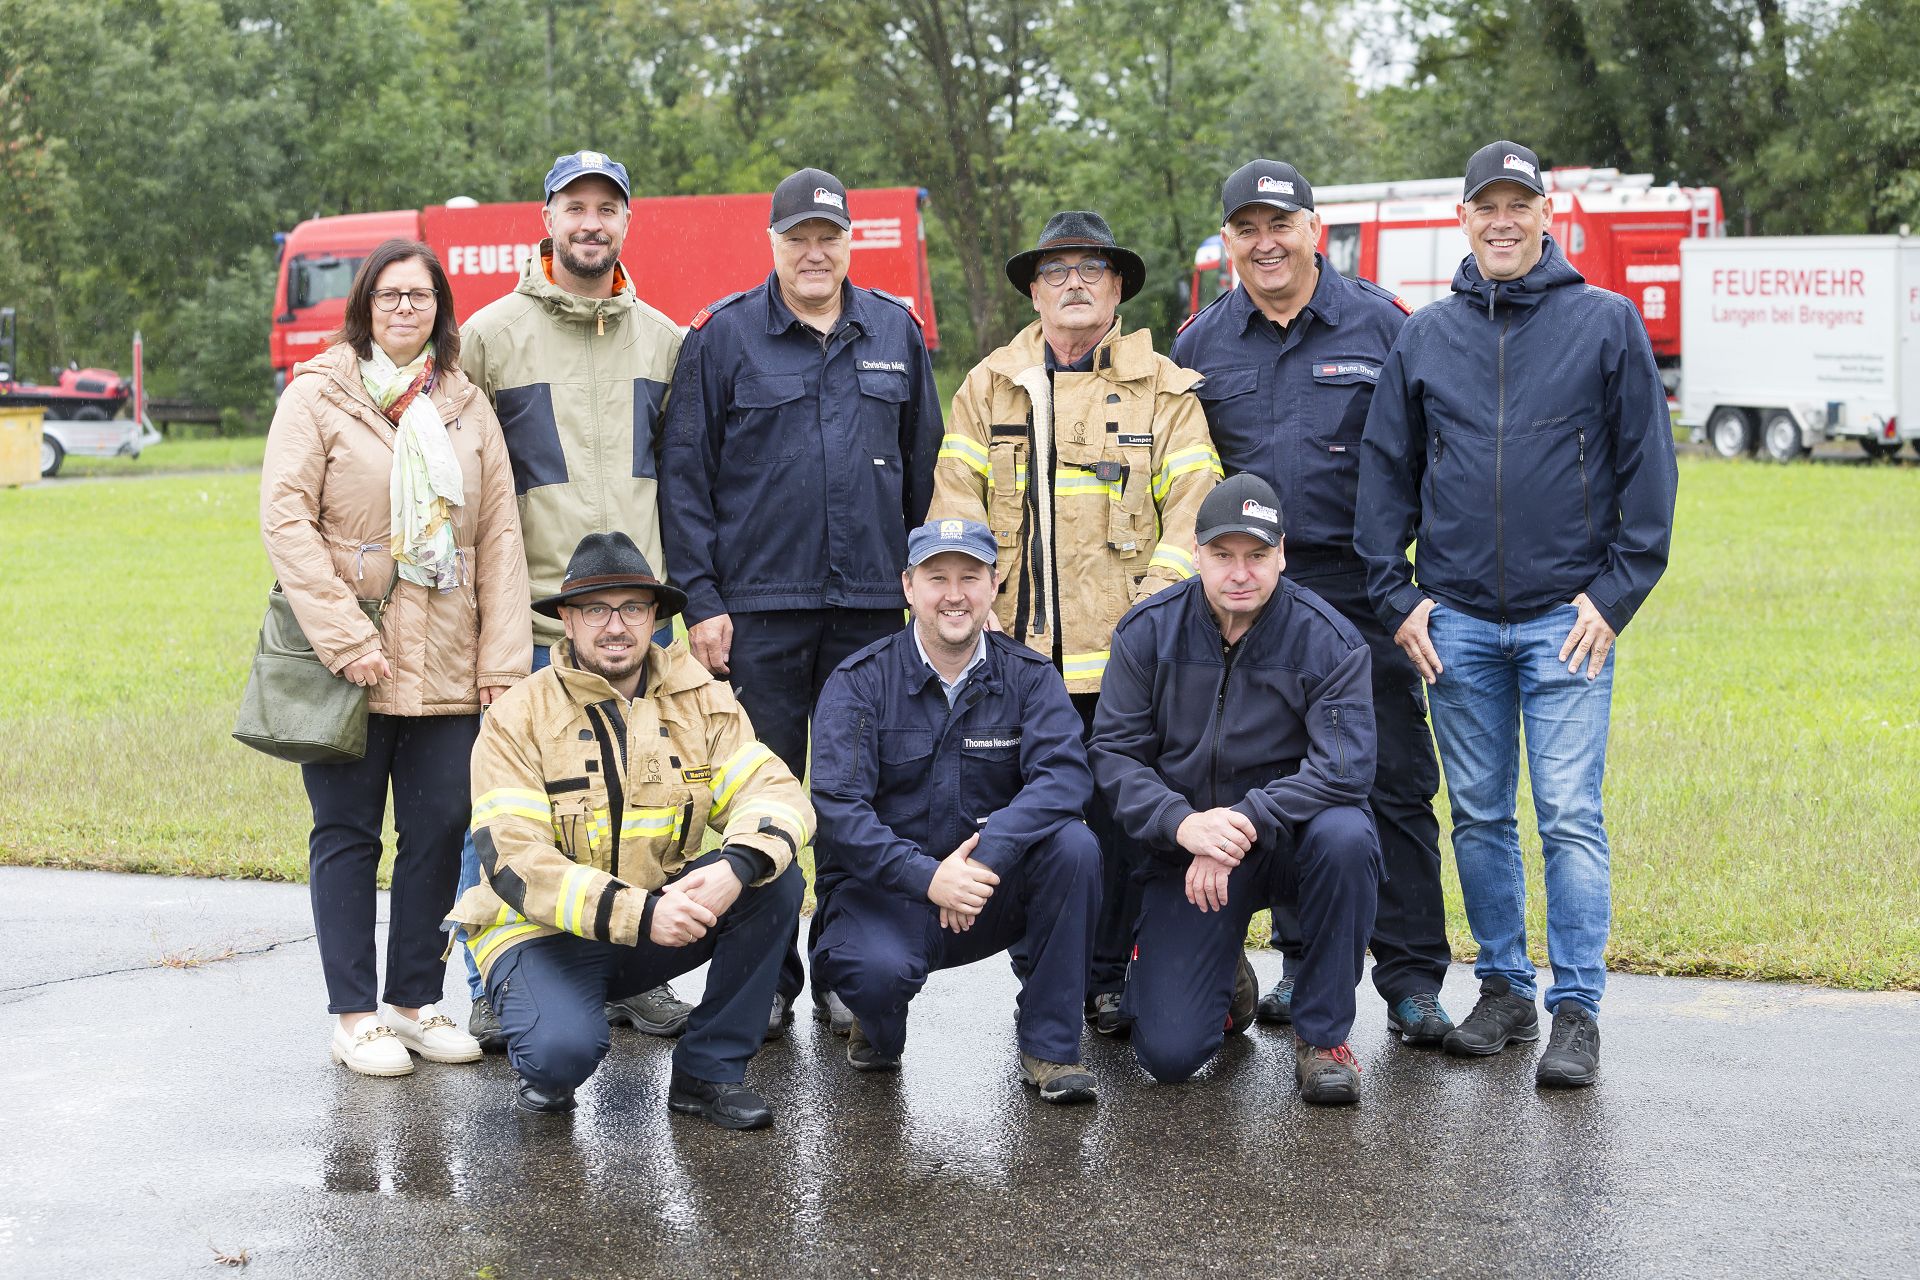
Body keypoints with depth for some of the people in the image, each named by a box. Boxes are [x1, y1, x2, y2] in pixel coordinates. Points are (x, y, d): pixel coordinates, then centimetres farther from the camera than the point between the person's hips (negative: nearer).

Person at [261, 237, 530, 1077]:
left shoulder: (467, 407, 11)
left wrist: (504, 661, 1)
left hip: (446, 666, 4)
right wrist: (344, 638, -15)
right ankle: (354, 1016, 10)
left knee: (440, 829, 5)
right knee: (348, 835, 3)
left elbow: (500, 535, 8)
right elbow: (285, 519, -8)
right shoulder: (317, 396, 0)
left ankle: (416, 1002, 18)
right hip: (348, 662, -3)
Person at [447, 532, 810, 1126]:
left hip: (668, 915, 4)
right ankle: (546, 1073, 6)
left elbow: (773, 790, -11)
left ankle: (710, 1071, -9)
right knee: (565, 1048, -34)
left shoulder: (702, 700, 1)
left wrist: (737, 866, -35)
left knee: (775, 878, -21)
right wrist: (639, 913, -32)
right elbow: (514, 863, -19)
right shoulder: (517, 718, -10)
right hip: (546, 932, -4)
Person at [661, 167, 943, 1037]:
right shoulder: (722, 337, 2)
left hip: (872, 605, 2)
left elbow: (925, 466, 14)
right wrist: (700, 600, -6)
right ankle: (767, 981, 11)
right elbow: (685, 475, 0)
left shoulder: (896, 332, 11)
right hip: (758, 607, -2)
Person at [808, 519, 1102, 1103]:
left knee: (1073, 844, -26)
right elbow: (837, 807, -16)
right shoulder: (859, 682, -6)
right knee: (879, 967, -35)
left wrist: (986, 855, -33)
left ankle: (1049, 1044, -12)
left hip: (994, 887, 2)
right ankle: (878, 1027, 7)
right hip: (885, 888, -2)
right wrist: (928, 878, -30)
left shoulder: (1029, 677, 0)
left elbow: (1064, 773, -17)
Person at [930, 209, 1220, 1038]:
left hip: (1124, 653, -1)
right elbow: (956, 506, 9)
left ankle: (1107, 977, 14)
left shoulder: (1164, 391, 6)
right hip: (1016, 650, 2)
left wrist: (1152, 610, -9)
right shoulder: (988, 388, 12)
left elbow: (1191, 508, 0)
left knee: (1119, 815, 2)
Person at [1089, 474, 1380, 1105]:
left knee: (1344, 835, -38)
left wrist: (1244, 822, -33)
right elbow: (1114, 752, -8)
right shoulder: (1148, 632, -6)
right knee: (1168, 1054, -12)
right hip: (1185, 848, 1)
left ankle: (1322, 1034, -16)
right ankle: (1226, 980, 28)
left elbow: (1344, 766, -22)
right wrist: (1183, 824, -27)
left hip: (1288, 836, -1)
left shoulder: (1328, 640, -13)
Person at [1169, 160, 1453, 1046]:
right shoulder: (1203, 341, 9)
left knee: (1394, 784, -2)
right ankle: (1305, 962, 20)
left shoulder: (1381, 325, 1)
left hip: (1363, 596, -3)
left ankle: (1412, 978, 4)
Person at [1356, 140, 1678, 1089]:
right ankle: (1504, 991, 20)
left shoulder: (1608, 324, 2)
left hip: (1567, 619, -3)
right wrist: (1395, 597, 4)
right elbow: (1386, 471, 12)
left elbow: (1647, 466, 2)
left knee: (1569, 816, -6)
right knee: (1479, 817, 9)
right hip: (1456, 621, 3)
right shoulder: (1425, 337, 9)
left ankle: (1576, 1010, 1)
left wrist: (1617, 593, -5)